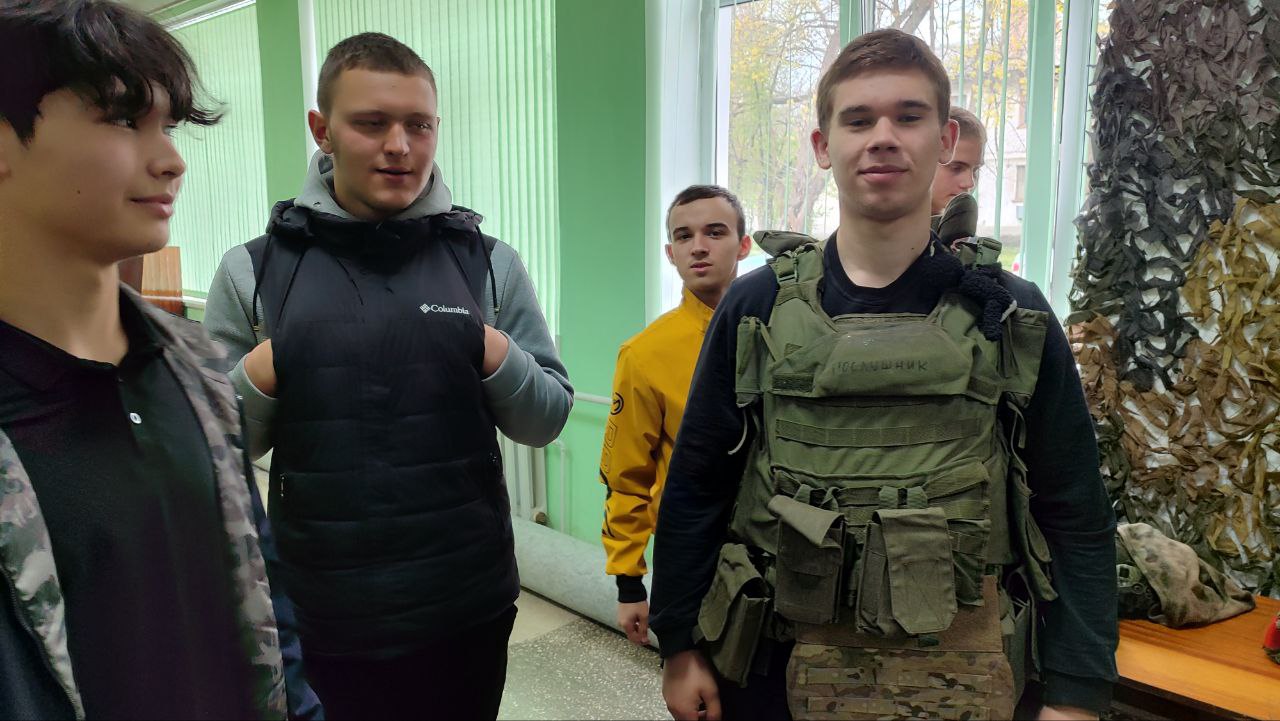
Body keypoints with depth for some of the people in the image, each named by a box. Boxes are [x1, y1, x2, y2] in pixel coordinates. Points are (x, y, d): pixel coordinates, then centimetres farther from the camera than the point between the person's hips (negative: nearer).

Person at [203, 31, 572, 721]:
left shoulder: (490, 263, -1)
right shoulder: (253, 271, -2)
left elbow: (547, 421, 2)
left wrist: (499, 359, -16)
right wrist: (259, 377, -14)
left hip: (469, 610, 1)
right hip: (318, 621, 0)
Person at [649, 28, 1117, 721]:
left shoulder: (1011, 318, -4)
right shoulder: (757, 307, -4)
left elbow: (1076, 519, 0)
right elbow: (695, 489, 1)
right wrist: (680, 646, 2)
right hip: (778, 664, 1)